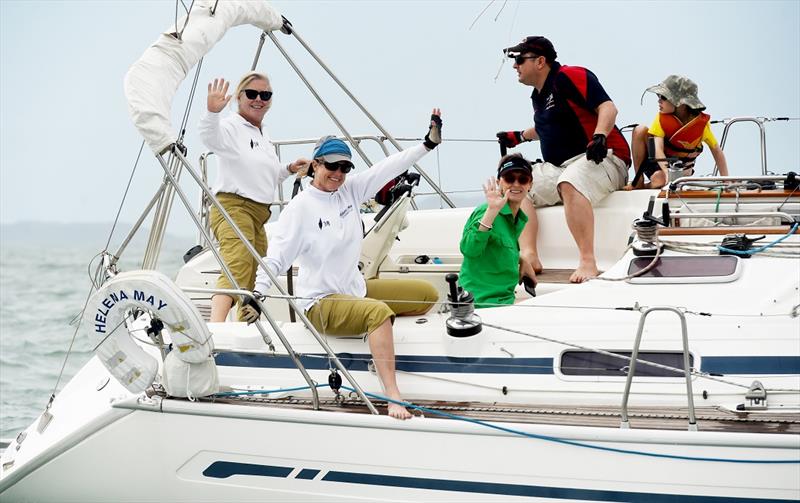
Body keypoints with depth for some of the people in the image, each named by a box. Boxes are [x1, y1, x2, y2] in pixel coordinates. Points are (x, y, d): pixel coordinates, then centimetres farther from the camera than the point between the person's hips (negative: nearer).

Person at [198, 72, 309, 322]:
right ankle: (215, 326, -47)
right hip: (233, 208, -10)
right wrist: (212, 112, -48)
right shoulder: (231, 126, -6)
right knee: (237, 269, -30)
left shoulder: (263, 135, 22)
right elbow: (211, 139, -30)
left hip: (259, 213, 10)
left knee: (253, 282, 15)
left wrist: (288, 169, 17)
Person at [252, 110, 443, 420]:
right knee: (379, 312, -38)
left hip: (355, 289, 8)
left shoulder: (350, 190, 5)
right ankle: (393, 397, -43)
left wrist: (428, 144, -3)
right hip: (321, 303, -8)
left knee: (428, 294, 9)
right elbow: (277, 256, -20)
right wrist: (258, 293, -33)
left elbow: (389, 168, 3)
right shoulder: (300, 208, -13)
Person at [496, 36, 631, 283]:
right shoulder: (538, 95, 20)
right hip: (558, 168, 10)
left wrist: (600, 136, -34)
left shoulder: (570, 77, -9)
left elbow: (608, 107, -19)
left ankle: (588, 262, -47)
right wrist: (520, 137, 40)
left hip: (600, 159, -10)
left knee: (569, 183, -40)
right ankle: (528, 256, -21)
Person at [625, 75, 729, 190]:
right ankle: (639, 181, -14)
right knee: (640, 130, -25)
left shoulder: (701, 123, -19)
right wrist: (667, 171, -46)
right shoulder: (662, 118, -16)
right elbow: (658, 149, -27)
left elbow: (716, 151, -7)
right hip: (660, 162, 2)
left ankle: (647, 186, -1)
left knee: (659, 180, -40)